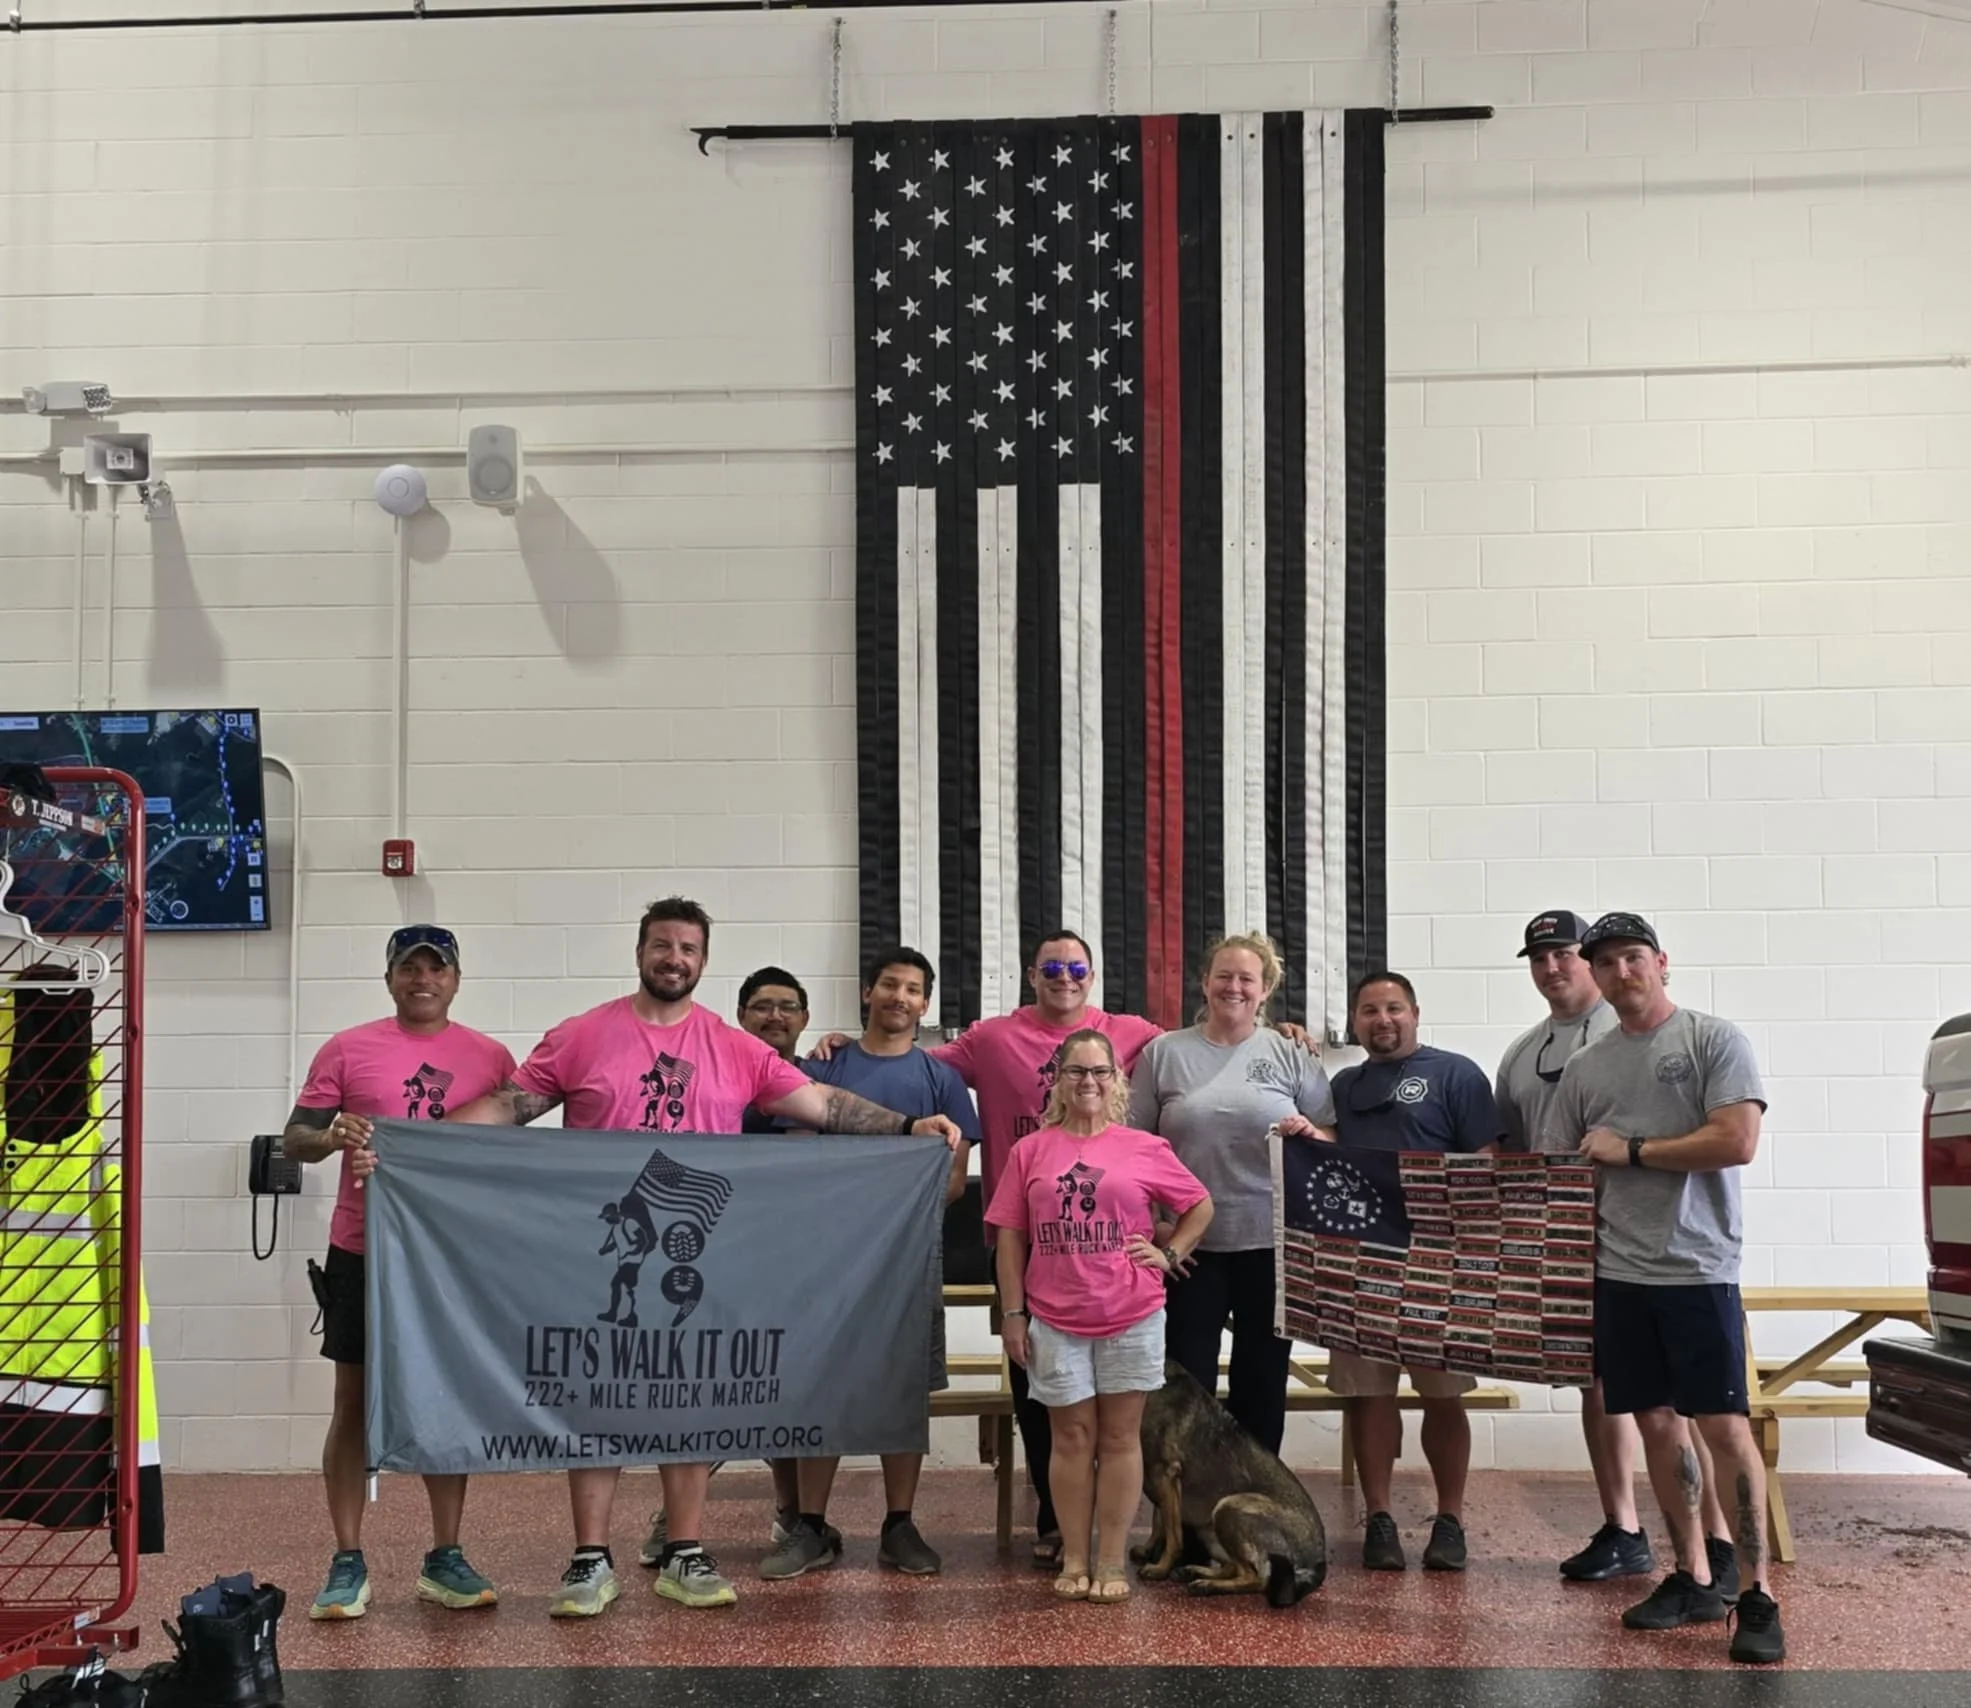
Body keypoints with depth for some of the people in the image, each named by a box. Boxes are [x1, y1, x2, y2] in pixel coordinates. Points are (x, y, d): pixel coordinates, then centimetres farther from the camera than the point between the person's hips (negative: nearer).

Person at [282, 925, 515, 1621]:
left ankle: (445, 1559, 18)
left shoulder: (489, 1058, 5)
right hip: (363, 1252, -1)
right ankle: (347, 1564, 12)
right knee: (354, 1403, 4)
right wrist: (331, 1135, -20)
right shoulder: (347, 1050, 1)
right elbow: (294, 1138, 1)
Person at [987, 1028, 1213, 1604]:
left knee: (1120, 1436, 6)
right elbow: (1009, 1236, 3)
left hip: (1131, 1318, 0)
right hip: (1056, 1320, 0)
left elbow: (1200, 1205, 12)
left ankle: (1110, 1563, 14)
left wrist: (1170, 1255, 1)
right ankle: (1074, 1561, 17)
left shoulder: (1145, 1149, 0)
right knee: (1072, 1436, 8)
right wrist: (1012, 1313, 0)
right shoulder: (1030, 1152, 1)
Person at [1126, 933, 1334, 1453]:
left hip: (1272, 1243, 1)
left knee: (1263, 1380, 11)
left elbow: (1335, 1136, 8)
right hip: (1189, 1244, -1)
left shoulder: (1290, 1054, 5)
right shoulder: (1164, 1052, 3)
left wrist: (1312, 1133, -15)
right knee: (1187, 1381, 5)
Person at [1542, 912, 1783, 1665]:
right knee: (1656, 1422, 9)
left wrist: (1630, 1151, -8)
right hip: (1617, 1272, 5)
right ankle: (1694, 1579, 21)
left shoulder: (1714, 1040, -2)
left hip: (1697, 1268, -5)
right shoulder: (1584, 1067, 12)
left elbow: (1738, 1142, -14)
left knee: (1724, 1424, -5)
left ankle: (1757, 1596, 4)